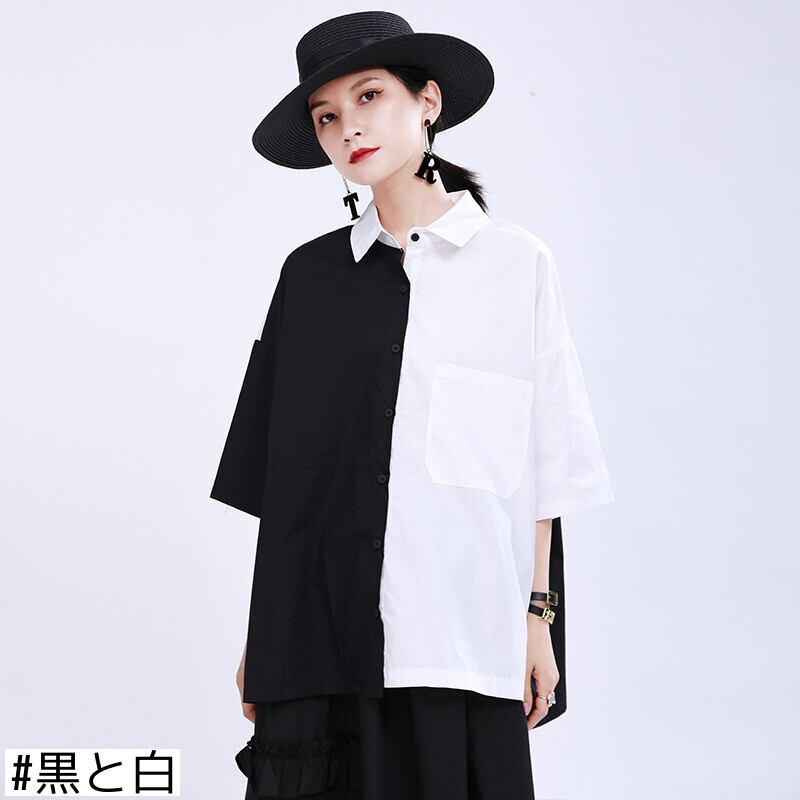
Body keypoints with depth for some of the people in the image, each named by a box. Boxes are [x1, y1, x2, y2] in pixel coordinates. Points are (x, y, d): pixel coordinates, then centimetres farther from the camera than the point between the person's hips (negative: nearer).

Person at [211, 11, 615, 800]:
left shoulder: (517, 262, 4)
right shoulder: (311, 274, 9)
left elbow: (545, 459, 5)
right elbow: (276, 470, 9)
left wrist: (538, 614, 1)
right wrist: (259, 633, 4)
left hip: (463, 632, -1)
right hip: (321, 635, 2)